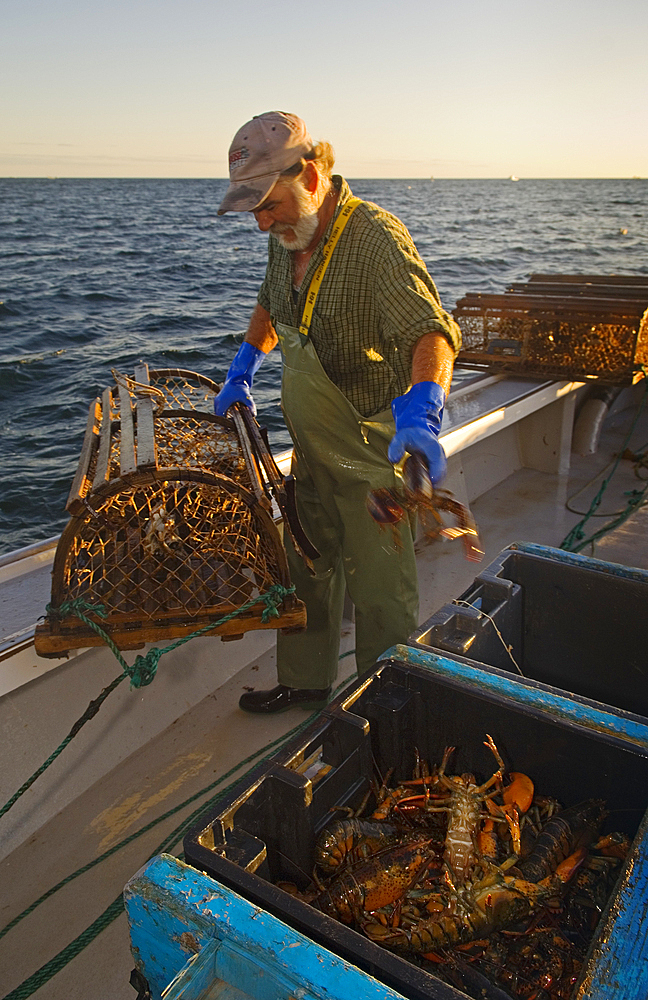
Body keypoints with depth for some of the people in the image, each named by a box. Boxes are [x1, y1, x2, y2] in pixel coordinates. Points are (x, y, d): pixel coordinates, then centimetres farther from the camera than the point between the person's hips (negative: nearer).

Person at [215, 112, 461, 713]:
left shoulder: (376, 239, -22)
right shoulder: (287, 235, 4)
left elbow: (431, 331, -35)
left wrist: (420, 412, -52)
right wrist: (242, 373, 19)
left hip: (375, 453, -8)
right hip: (312, 448, 8)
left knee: (380, 590, 3)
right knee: (306, 569, 19)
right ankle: (305, 681, 39)